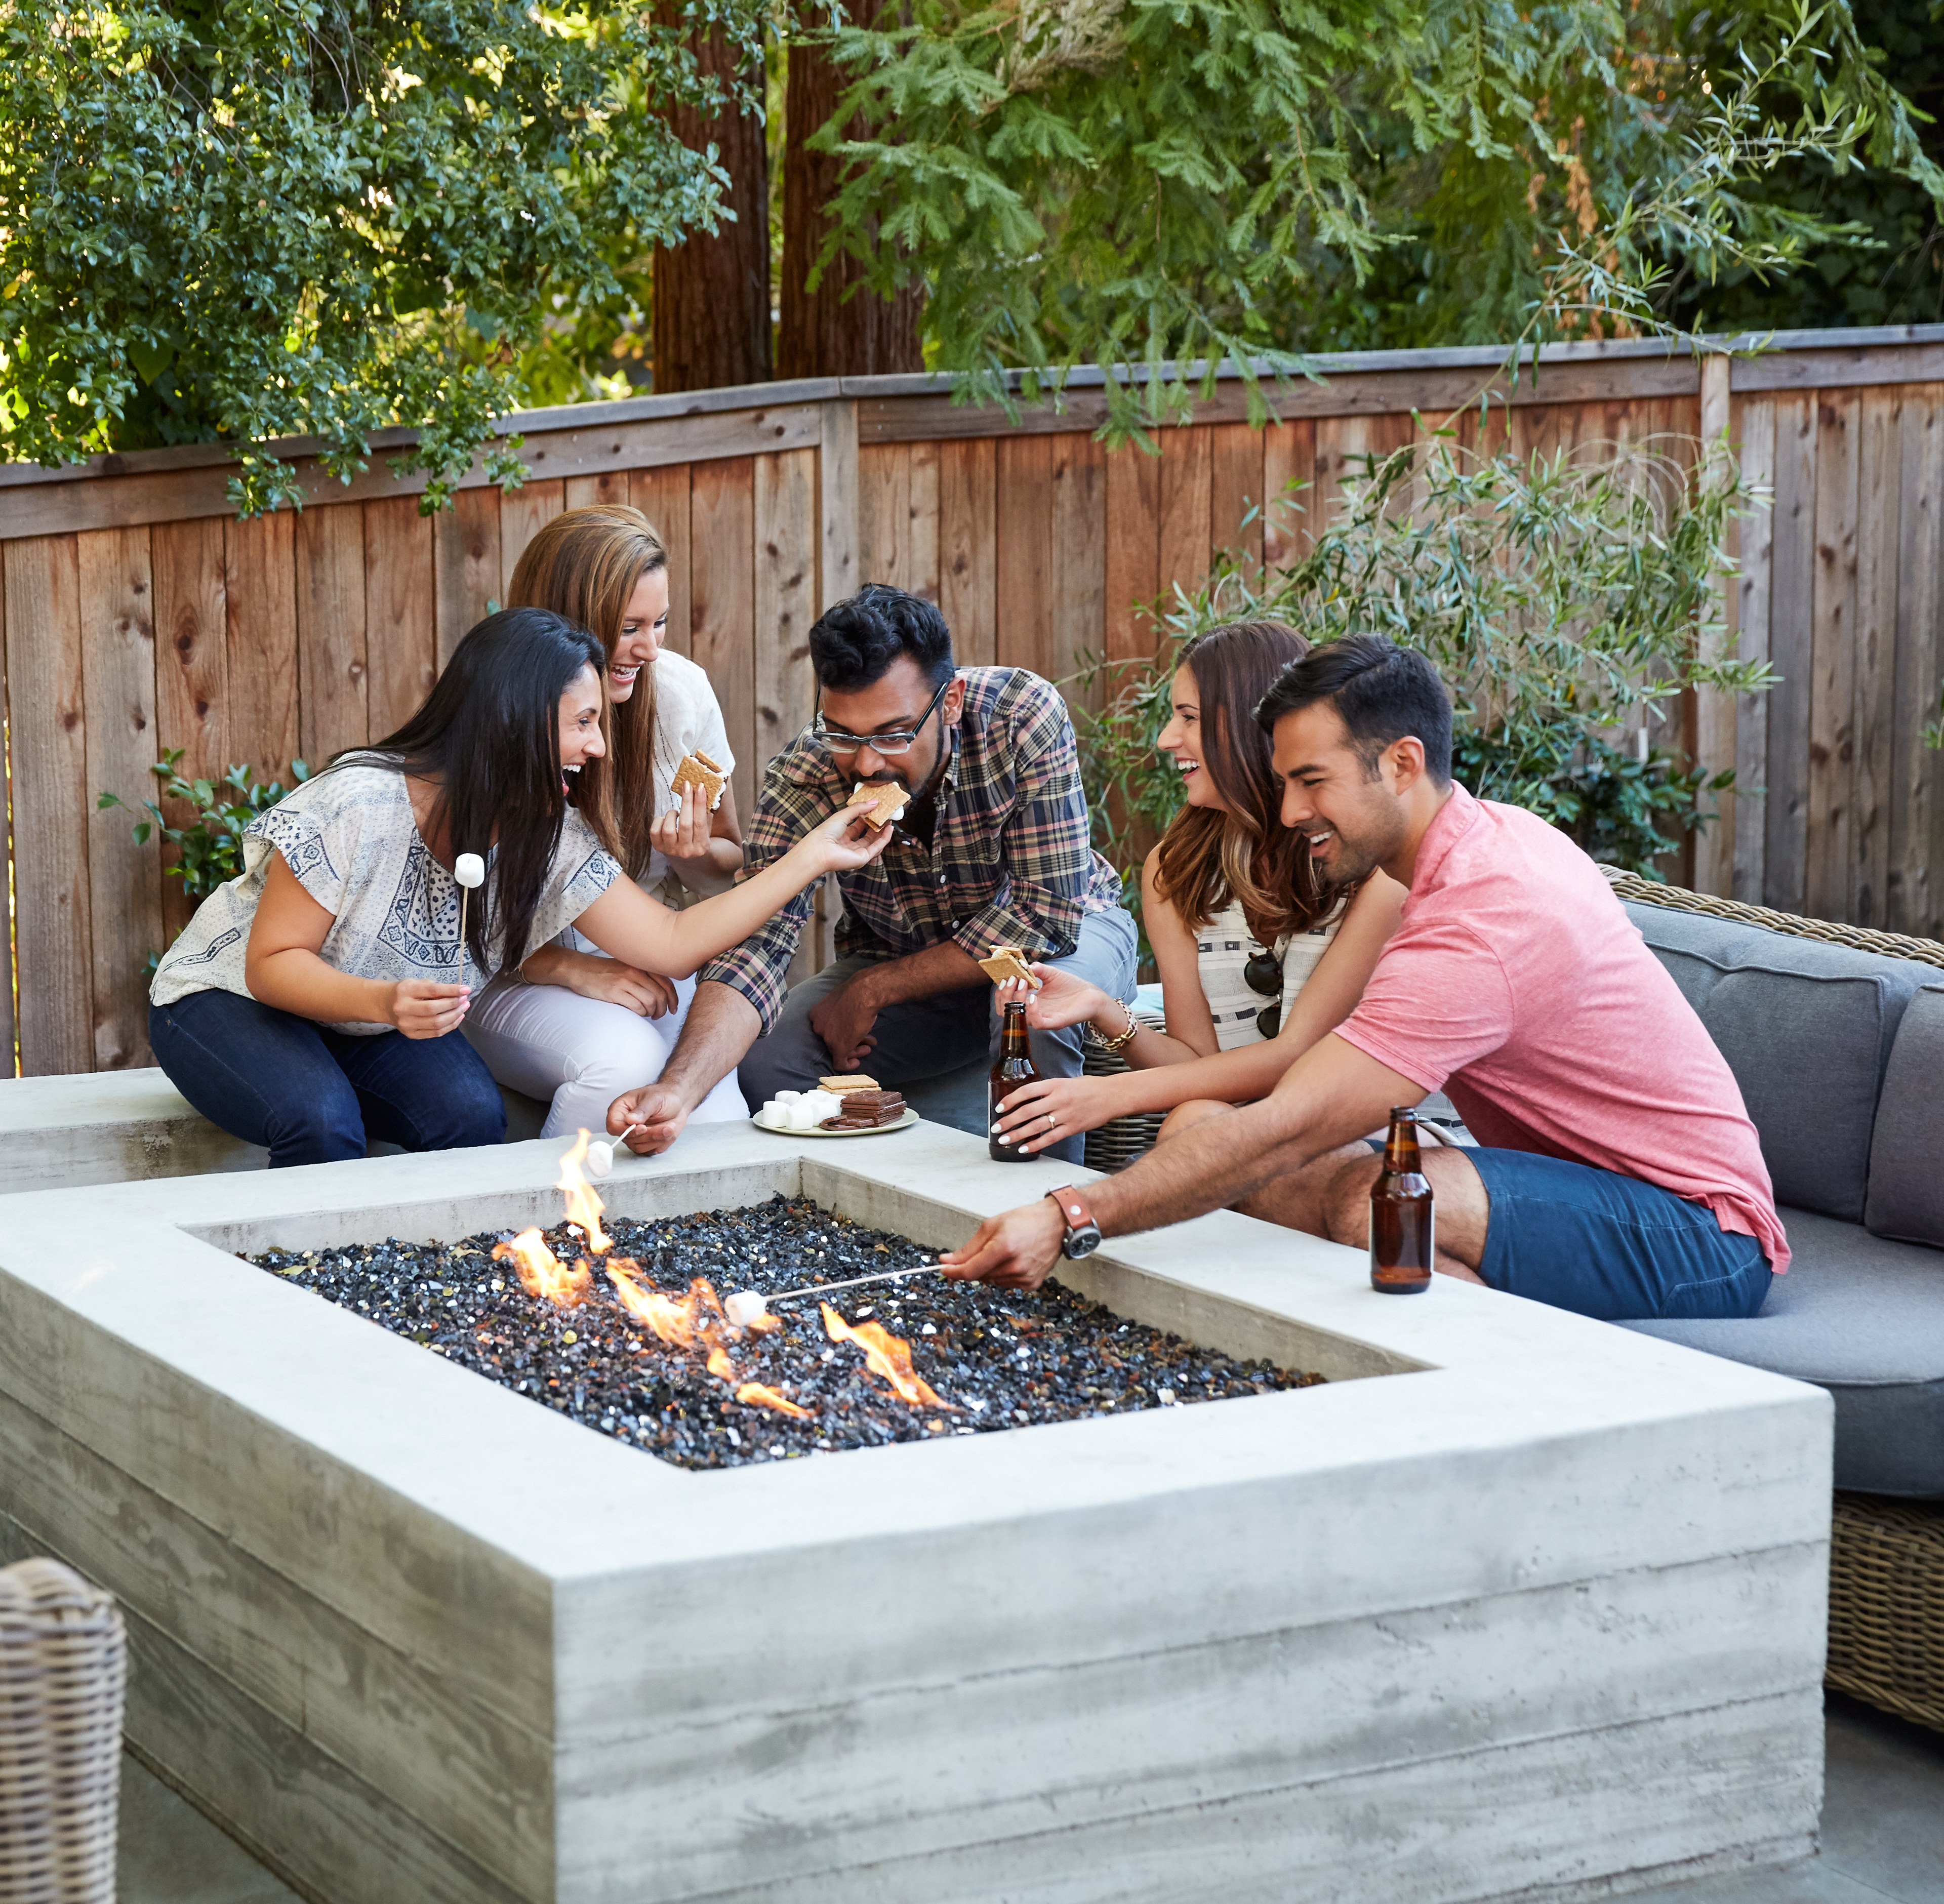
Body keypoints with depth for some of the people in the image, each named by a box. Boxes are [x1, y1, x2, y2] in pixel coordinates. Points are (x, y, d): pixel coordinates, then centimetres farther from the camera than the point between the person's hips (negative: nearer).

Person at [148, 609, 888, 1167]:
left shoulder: (551, 836, -11)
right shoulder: (362, 805, -30)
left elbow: (672, 942, -10)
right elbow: (272, 963, -25)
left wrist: (812, 857, -15)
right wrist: (384, 1003, -44)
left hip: (366, 1028, 5)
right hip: (229, 998, -5)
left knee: (471, 1113, -24)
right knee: (323, 1121, -35)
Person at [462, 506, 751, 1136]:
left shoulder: (681, 691, -5)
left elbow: (733, 869, 8)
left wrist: (694, 853, -17)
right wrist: (575, 969, -24)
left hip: (657, 968, 2)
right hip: (522, 981, -2)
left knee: (719, 1128, -27)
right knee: (622, 1059, -35)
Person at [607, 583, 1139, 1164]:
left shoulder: (1025, 716, -31)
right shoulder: (800, 780, -25)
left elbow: (1046, 915, -29)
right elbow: (753, 948, -32)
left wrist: (871, 990, -25)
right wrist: (676, 1090, -52)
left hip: (1063, 934, -2)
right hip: (899, 957, 2)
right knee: (760, 1063, -20)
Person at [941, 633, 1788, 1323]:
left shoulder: (1476, 932, -25)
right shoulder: (1501, 832, 6)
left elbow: (1284, 1128, -30)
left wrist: (1072, 1221, -29)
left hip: (1703, 1237, -10)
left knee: (1378, 1200, -34)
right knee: (1272, 1179, -6)